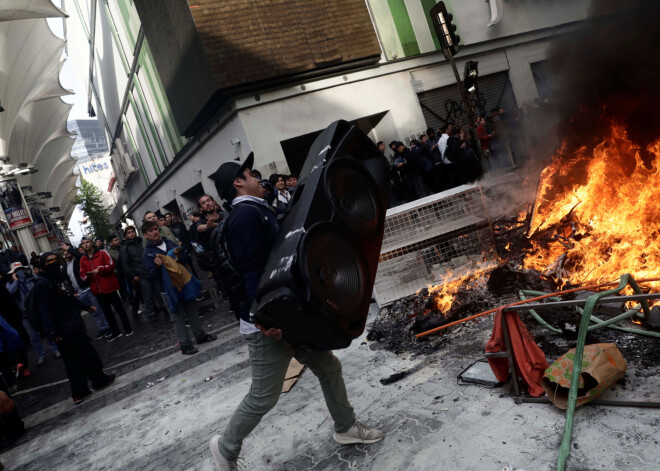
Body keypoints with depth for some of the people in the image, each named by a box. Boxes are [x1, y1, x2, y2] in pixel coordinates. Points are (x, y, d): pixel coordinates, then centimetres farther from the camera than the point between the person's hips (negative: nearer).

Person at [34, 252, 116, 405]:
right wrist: (52, 332, -31)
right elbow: (44, 310, -24)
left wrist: (86, 306, 34)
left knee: (89, 353, 17)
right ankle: (79, 393, 17)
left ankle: (99, 379, 31)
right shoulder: (42, 284, -17)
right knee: (74, 362, 3)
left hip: (75, 326, 9)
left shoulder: (58, 279, 11)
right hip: (64, 332, -9)